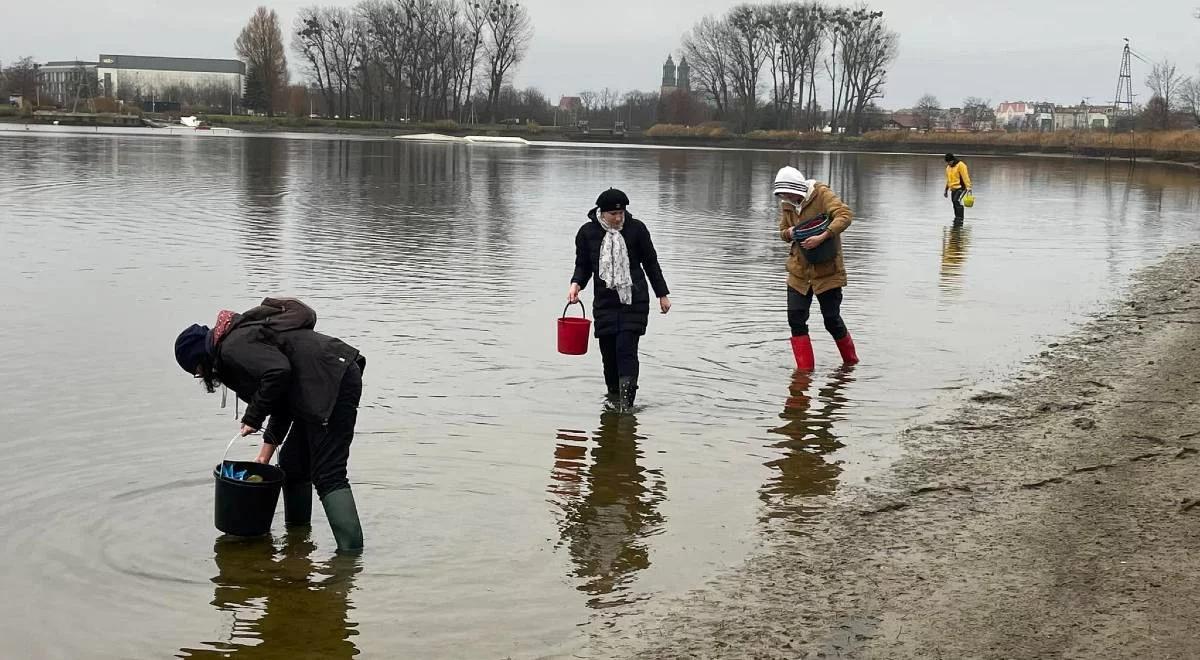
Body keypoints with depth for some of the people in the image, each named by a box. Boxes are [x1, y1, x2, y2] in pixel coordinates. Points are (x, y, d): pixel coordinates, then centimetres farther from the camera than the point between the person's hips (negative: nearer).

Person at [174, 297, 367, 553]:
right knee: (292, 464, 21)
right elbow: (283, 399, 26)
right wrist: (267, 450, 23)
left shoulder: (231, 347, -8)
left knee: (327, 476, -13)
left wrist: (253, 417, -12)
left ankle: (351, 556, -18)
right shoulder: (243, 335, 24)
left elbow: (278, 371, -24)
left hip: (331, 383, -11)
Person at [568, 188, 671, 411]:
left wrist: (662, 294, 10)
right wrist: (576, 284, -10)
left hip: (634, 301, -2)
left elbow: (651, 263, 8)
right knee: (609, 352, 3)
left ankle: (626, 402, -15)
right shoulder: (587, 232, 1)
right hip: (605, 301, 2)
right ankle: (613, 398, 19)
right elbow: (583, 265, 10)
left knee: (626, 348, -14)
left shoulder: (636, 228, -1)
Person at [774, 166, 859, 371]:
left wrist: (821, 237, -31)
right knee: (796, 319, -3)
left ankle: (851, 362, 25)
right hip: (799, 271, 5)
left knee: (832, 320, 2)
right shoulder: (786, 204, 4)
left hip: (827, 270, -5)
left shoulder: (821, 194, -13)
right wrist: (789, 233, -7)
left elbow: (845, 215, -24)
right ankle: (805, 368, 6)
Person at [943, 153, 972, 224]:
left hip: (961, 188, -8)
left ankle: (960, 218, -22)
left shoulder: (960, 165, -9)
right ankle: (957, 218, 12)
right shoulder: (948, 167, 16)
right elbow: (948, 179, 26)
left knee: (957, 200, -22)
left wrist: (968, 187, -24)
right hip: (953, 189, 8)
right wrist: (946, 189, 26)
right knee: (954, 202, 5)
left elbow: (965, 177, -17)